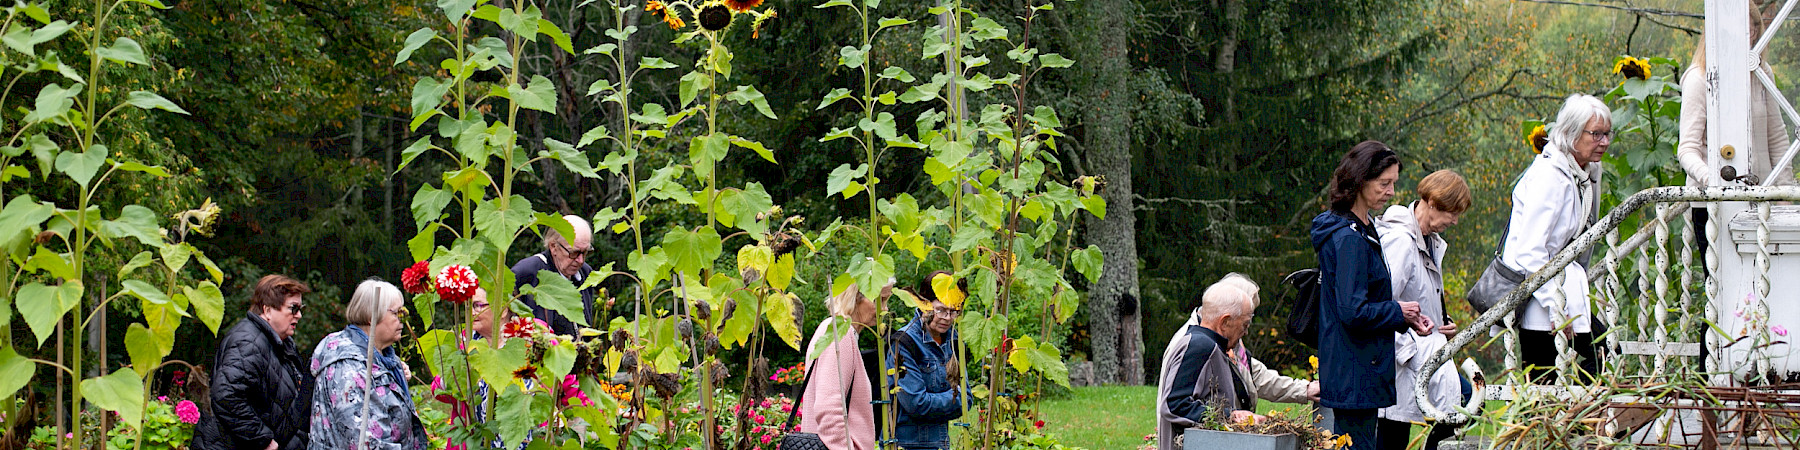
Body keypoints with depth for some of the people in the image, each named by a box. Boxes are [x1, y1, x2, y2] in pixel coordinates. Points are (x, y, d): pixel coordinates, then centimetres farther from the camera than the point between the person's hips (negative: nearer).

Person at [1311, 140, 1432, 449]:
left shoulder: (1362, 231, 14)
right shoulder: (1350, 238, -18)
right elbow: (1353, 312, -23)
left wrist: (1406, 318, 5)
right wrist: (1399, 312, -9)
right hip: (1355, 374, -10)